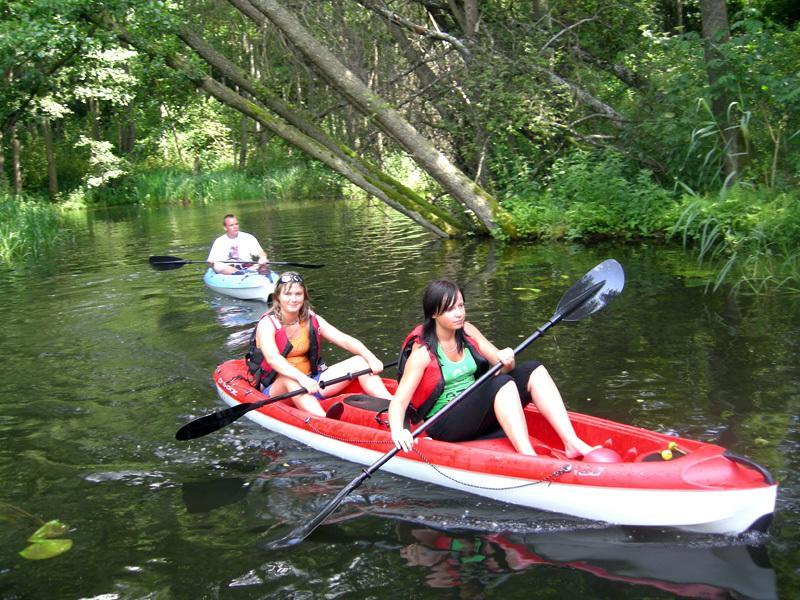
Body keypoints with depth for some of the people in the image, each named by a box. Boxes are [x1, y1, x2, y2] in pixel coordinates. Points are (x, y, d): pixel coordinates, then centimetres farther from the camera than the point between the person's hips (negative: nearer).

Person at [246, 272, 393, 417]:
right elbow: (272, 358, -31)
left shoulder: (312, 320, 3)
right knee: (289, 379, -40)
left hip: (310, 382, 5)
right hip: (276, 388, -5)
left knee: (360, 362, -9)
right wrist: (301, 378, -47)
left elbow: (345, 340, -6)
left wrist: (371, 358, -24)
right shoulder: (267, 324, -12)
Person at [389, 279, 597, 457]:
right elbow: (398, 401, -20)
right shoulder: (423, 352, -13)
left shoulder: (467, 331, 6)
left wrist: (507, 360, -17)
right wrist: (398, 432, -39)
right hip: (443, 427, -7)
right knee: (501, 383, -31)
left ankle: (572, 442, -21)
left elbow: (502, 363, 7)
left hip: (476, 414, 7)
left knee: (533, 370, -9)